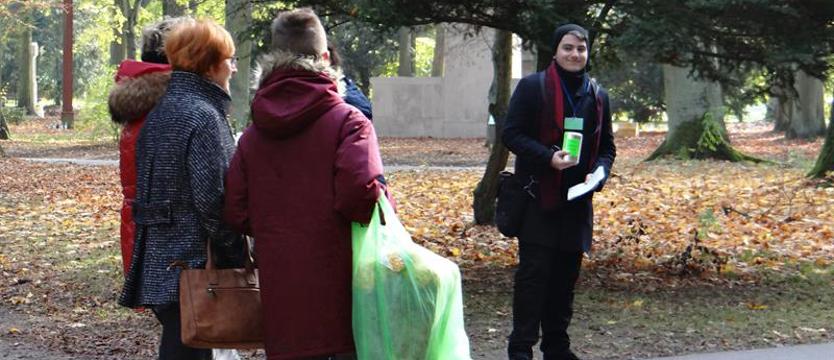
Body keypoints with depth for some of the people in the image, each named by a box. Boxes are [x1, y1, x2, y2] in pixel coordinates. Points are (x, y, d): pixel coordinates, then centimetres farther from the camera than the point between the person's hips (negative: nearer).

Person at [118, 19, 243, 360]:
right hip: (192, 261, -9)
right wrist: (236, 259, -10)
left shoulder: (159, 111, 14)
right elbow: (211, 199, -19)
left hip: (157, 260, 9)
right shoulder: (203, 116, -13)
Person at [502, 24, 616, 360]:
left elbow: (607, 146, 18)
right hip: (538, 196, -5)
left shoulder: (598, 96, 12)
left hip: (578, 199, 5)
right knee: (533, 271, -7)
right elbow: (511, 133, -6)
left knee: (566, 274, 9)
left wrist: (598, 173, -3)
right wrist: (549, 157, -19)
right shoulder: (532, 87, -3)